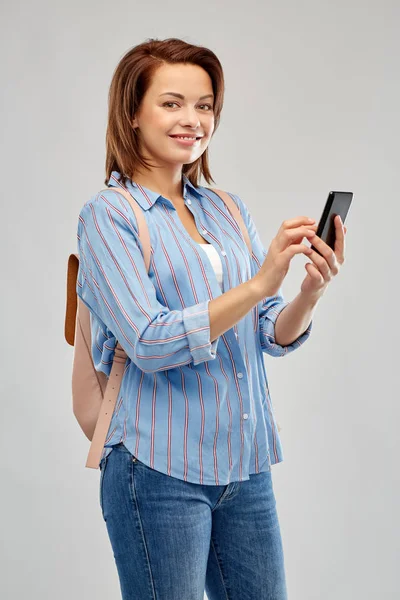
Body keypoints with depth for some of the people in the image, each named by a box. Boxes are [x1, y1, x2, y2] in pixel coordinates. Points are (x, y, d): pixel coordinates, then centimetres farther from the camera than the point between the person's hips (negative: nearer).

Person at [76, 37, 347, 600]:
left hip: (246, 465, 6)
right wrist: (259, 284, -25)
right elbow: (150, 343, -18)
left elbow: (275, 335, 7)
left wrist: (310, 292, -14)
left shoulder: (228, 209, 10)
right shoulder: (108, 214, -6)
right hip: (160, 469, -5)